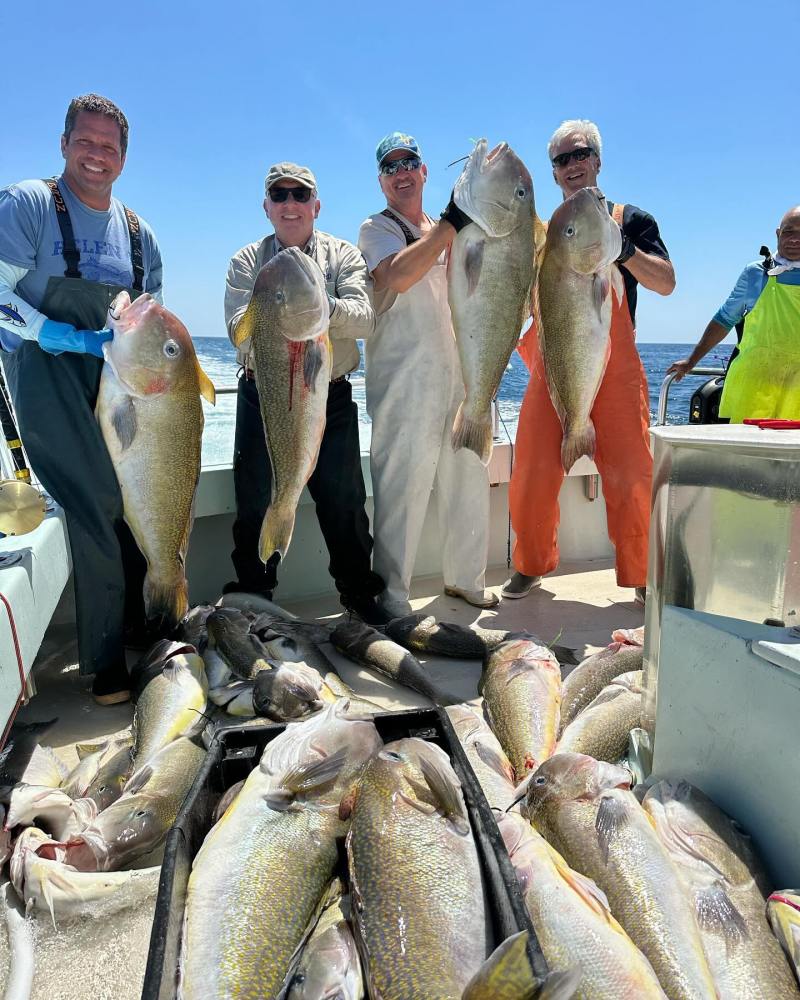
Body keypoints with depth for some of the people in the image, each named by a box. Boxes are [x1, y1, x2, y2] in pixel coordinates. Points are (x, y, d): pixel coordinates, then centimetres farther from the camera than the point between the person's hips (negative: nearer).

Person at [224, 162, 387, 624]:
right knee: (256, 503, 6)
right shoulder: (247, 260, 8)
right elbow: (238, 328, -8)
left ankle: (358, 589, 22)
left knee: (345, 501, 5)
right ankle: (252, 593, 23)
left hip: (331, 397, 0)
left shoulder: (344, 255, 6)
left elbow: (365, 319, -13)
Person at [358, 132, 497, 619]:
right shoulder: (377, 228, 2)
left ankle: (465, 577, 26)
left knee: (470, 478, 11)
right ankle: (391, 593, 2)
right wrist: (453, 222, -19)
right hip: (404, 376, -7)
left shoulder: (447, 232, 23)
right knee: (403, 486, -9)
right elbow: (398, 276, -20)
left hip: (459, 369, 7)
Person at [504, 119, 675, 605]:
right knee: (533, 475, -1)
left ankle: (642, 577, 10)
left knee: (630, 476, -4)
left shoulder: (629, 219, 10)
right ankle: (530, 567, 17)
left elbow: (666, 283, -1)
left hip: (614, 369, -2)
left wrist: (622, 247, -15)